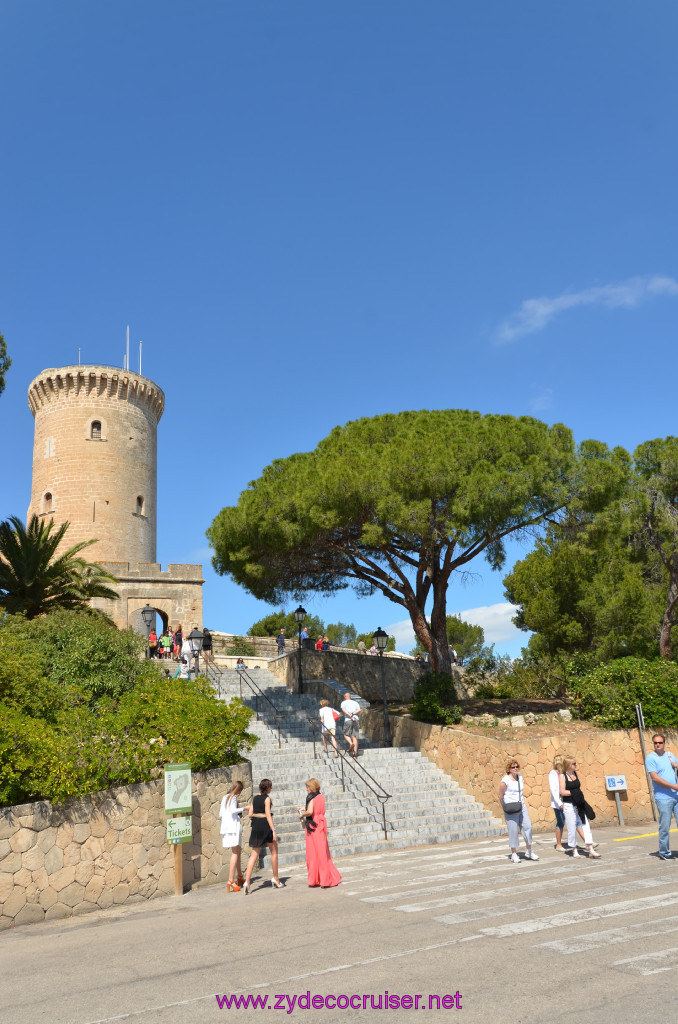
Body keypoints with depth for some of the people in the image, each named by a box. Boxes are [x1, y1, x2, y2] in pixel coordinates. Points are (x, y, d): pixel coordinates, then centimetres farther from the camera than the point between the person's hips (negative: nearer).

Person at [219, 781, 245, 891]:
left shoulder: (224, 798, 16)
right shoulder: (233, 798, -7)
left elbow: (221, 814, 18)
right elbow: (233, 810, -23)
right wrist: (243, 809, -9)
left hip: (226, 827, 9)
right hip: (234, 827, -9)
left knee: (238, 851, 18)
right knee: (235, 854, -9)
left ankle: (240, 877, 26)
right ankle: (231, 881, -15)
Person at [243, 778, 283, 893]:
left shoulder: (254, 798, 9)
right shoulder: (267, 798, -8)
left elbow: (250, 814, 8)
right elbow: (268, 815, -15)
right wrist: (273, 831, -17)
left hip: (256, 827, 5)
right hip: (266, 825, -5)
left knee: (254, 855, 4)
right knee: (274, 851, 13)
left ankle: (247, 881, -10)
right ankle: (276, 879, 18)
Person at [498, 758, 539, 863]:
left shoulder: (521, 778, 10)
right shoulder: (505, 781, -10)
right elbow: (501, 796, -5)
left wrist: (524, 803, 15)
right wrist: (506, 807, -6)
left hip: (522, 807, 6)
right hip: (511, 809, -6)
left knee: (527, 827, 3)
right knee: (513, 830, -4)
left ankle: (529, 852, 17)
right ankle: (514, 854, 8)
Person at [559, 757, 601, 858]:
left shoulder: (575, 774, 11)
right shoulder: (563, 776, -7)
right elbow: (562, 792, -12)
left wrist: (579, 795, 3)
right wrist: (574, 793, -11)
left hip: (579, 804, 6)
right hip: (569, 805, -5)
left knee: (585, 825, -1)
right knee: (572, 828, 2)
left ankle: (591, 850, 1)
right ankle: (574, 850, 16)